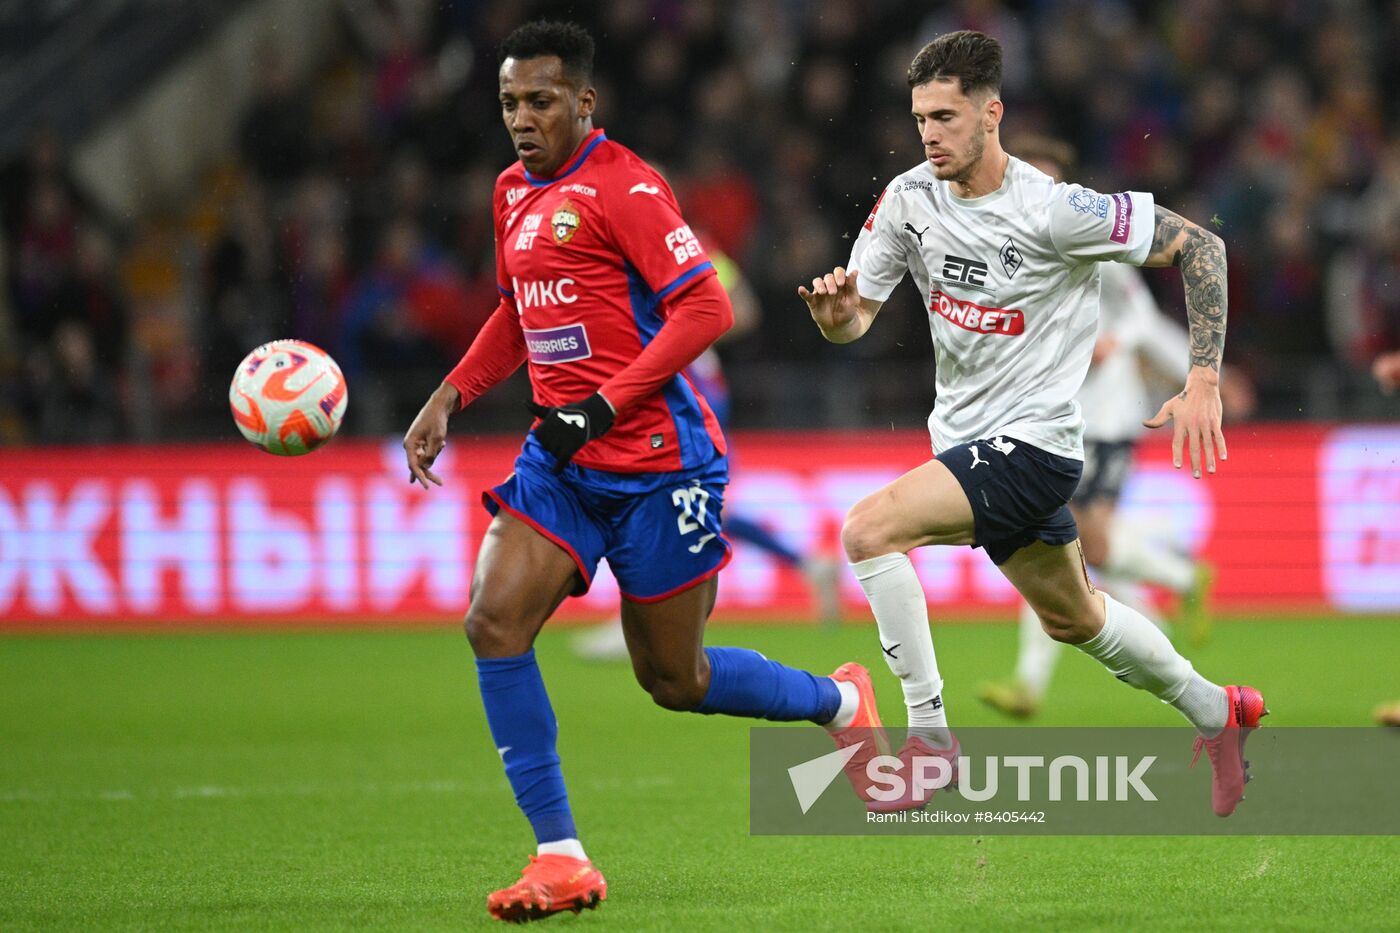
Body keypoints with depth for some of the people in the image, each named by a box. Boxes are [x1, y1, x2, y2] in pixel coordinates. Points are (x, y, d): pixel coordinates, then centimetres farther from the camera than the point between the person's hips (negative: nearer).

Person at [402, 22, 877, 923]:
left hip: (655, 461, -7)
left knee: (675, 679, 3)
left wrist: (604, 406, -22)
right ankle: (561, 858, -9)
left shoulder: (624, 187, -13)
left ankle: (840, 703, 33)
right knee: (494, 622, -13)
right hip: (562, 460, 7)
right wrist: (449, 398, 15)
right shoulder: (515, 193, 12)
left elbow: (705, 308, -18)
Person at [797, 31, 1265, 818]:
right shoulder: (910, 199, -4)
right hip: (966, 440, 7)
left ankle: (930, 733, -15)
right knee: (1072, 618, 23)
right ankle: (1216, 712, 45)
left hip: (1033, 442, -7)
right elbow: (855, 318, 0)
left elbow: (1200, 248, -12)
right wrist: (835, 312, -26)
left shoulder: (1051, 210, -20)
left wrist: (1204, 383, -16)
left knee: (871, 530, -25)